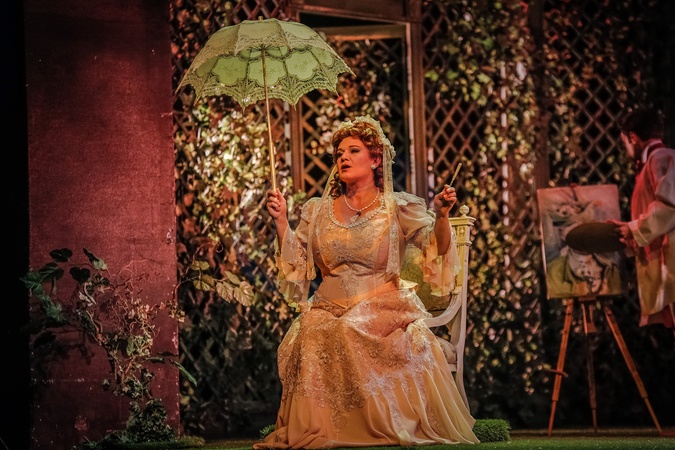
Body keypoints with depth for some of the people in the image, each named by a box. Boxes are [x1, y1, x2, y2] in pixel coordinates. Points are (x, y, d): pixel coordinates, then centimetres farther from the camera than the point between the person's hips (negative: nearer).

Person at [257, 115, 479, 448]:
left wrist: (441, 216, -23)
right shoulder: (318, 211, 14)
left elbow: (438, 249, -5)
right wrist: (281, 221, -2)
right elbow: (295, 262, 10)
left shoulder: (396, 208, 5)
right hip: (330, 316, 3)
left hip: (384, 314, -3)